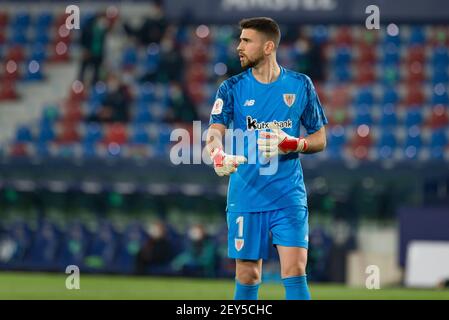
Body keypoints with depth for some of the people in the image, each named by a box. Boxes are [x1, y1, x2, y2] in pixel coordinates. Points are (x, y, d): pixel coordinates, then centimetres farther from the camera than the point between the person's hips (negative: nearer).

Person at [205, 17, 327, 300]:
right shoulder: (232, 88, 2)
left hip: (289, 196, -1)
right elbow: (215, 131, -12)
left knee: (295, 272, -11)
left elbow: (320, 139, 9)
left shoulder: (300, 85, 3)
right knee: (247, 277, 4)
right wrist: (219, 154, -36)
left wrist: (292, 144, -12)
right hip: (246, 196, 1)